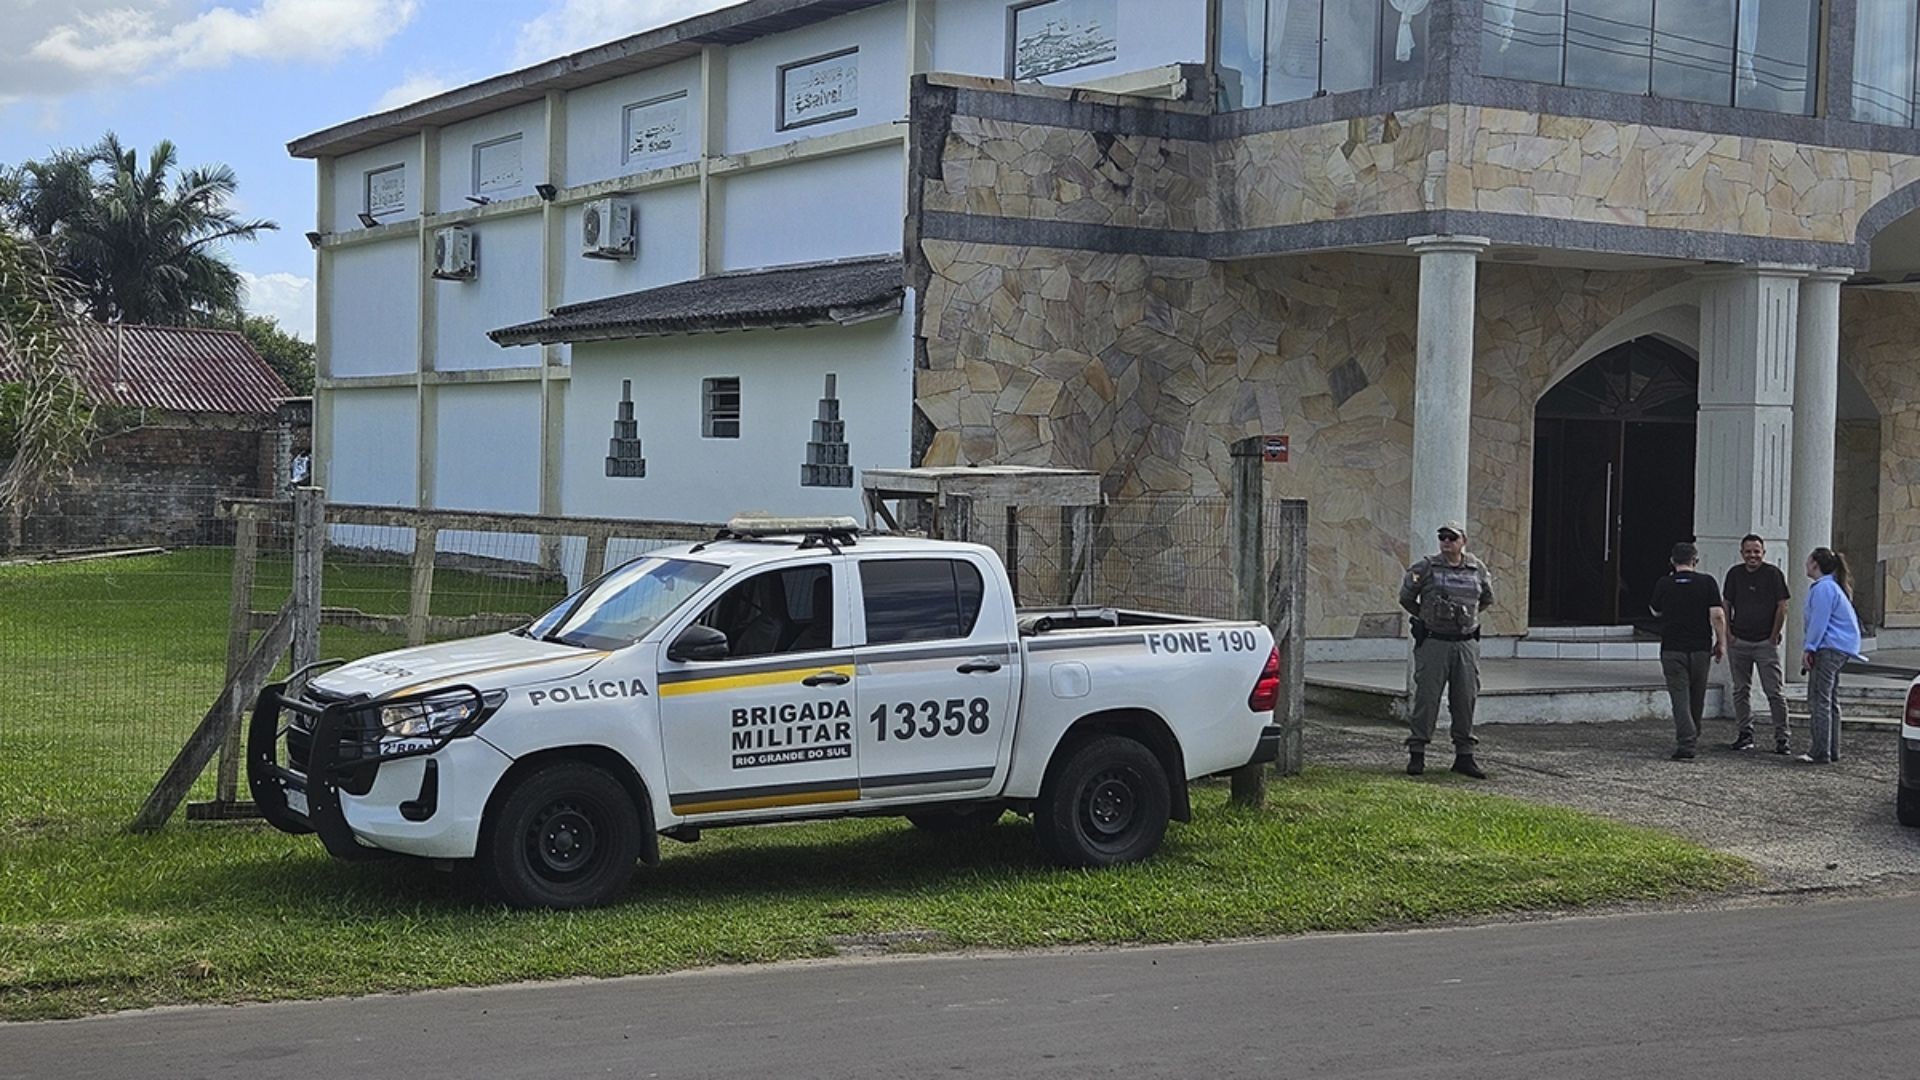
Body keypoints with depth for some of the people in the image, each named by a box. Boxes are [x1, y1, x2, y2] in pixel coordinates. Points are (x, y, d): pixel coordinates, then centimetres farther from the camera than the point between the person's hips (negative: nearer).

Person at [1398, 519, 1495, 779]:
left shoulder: (1477, 570, 7)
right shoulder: (1426, 568, -3)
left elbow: (1487, 598, 25)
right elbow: (1406, 597, 9)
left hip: (1466, 643, 3)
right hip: (1433, 641, -3)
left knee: (1465, 699, 5)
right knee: (1426, 697, -3)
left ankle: (1464, 755, 12)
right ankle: (1416, 754, 2)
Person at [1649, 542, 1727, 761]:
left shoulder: (1663, 584, -1)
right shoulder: (1707, 583, -3)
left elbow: (1656, 611, 16)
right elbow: (1717, 615, -9)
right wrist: (1721, 642, 0)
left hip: (1672, 649, -1)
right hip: (1700, 648, 1)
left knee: (1680, 697, -3)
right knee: (1697, 698, 17)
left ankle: (1686, 745, -15)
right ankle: (1693, 736, 33)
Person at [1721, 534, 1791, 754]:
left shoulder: (1773, 573, -4)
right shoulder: (1735, 574, 7)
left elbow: (1782, 607, -4)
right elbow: (1727, 605, 12)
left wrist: (1774, 637, -5)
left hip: (1765, 642, -4)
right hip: (1738, 642, 4)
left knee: (1773, 691, -6)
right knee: (1741, 690, 9)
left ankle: (1782, 736, -2)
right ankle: (1745, 733, 17)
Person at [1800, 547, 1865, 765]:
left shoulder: (1823, 588, -14)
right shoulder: (1833, 586, 20)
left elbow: (1819, 622, -18)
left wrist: (1809, 649, -15)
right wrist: (1813, 649, 23)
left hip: (1828, 649, -11)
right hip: (1839, 649, 11)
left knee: (1819, 701, -12)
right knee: (1830, 702, 15)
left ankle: (1820, 752, -15)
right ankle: (1832, 750, 19)